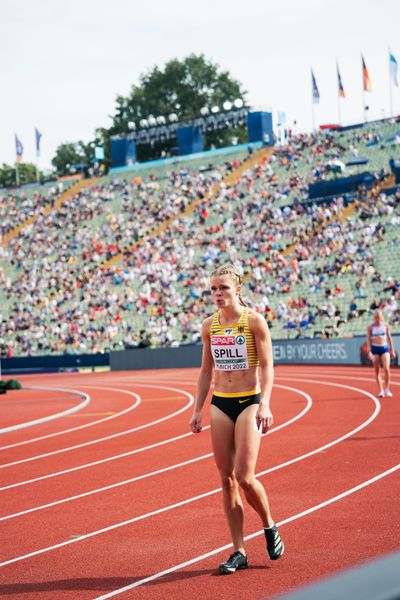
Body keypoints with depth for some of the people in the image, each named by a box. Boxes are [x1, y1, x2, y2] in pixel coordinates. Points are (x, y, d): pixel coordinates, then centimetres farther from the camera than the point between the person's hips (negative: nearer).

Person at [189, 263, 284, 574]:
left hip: (249, 402, -5)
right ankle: (239, 552, 8)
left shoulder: (254, 321, -7)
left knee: (244, 477, -12)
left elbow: (267, 366, -9)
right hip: (220, 405, 5)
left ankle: (270, 528, 16)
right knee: (227, 479, 2)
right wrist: (197, 409, 11)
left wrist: (264, 404, -21)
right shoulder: (209, 326, 8)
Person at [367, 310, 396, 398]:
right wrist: (369, 351, -9)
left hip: (384, 348, 0)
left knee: (386, 369, -14)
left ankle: (387, 389, 0)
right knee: (377, 371, 2)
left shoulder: (385, 325, 3)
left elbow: (389, 337, 10)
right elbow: (368, 339, 0)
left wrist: (392, 349, 10)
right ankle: (381, 390, 9)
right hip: (375, 348, 0)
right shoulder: (370, 327, -1)